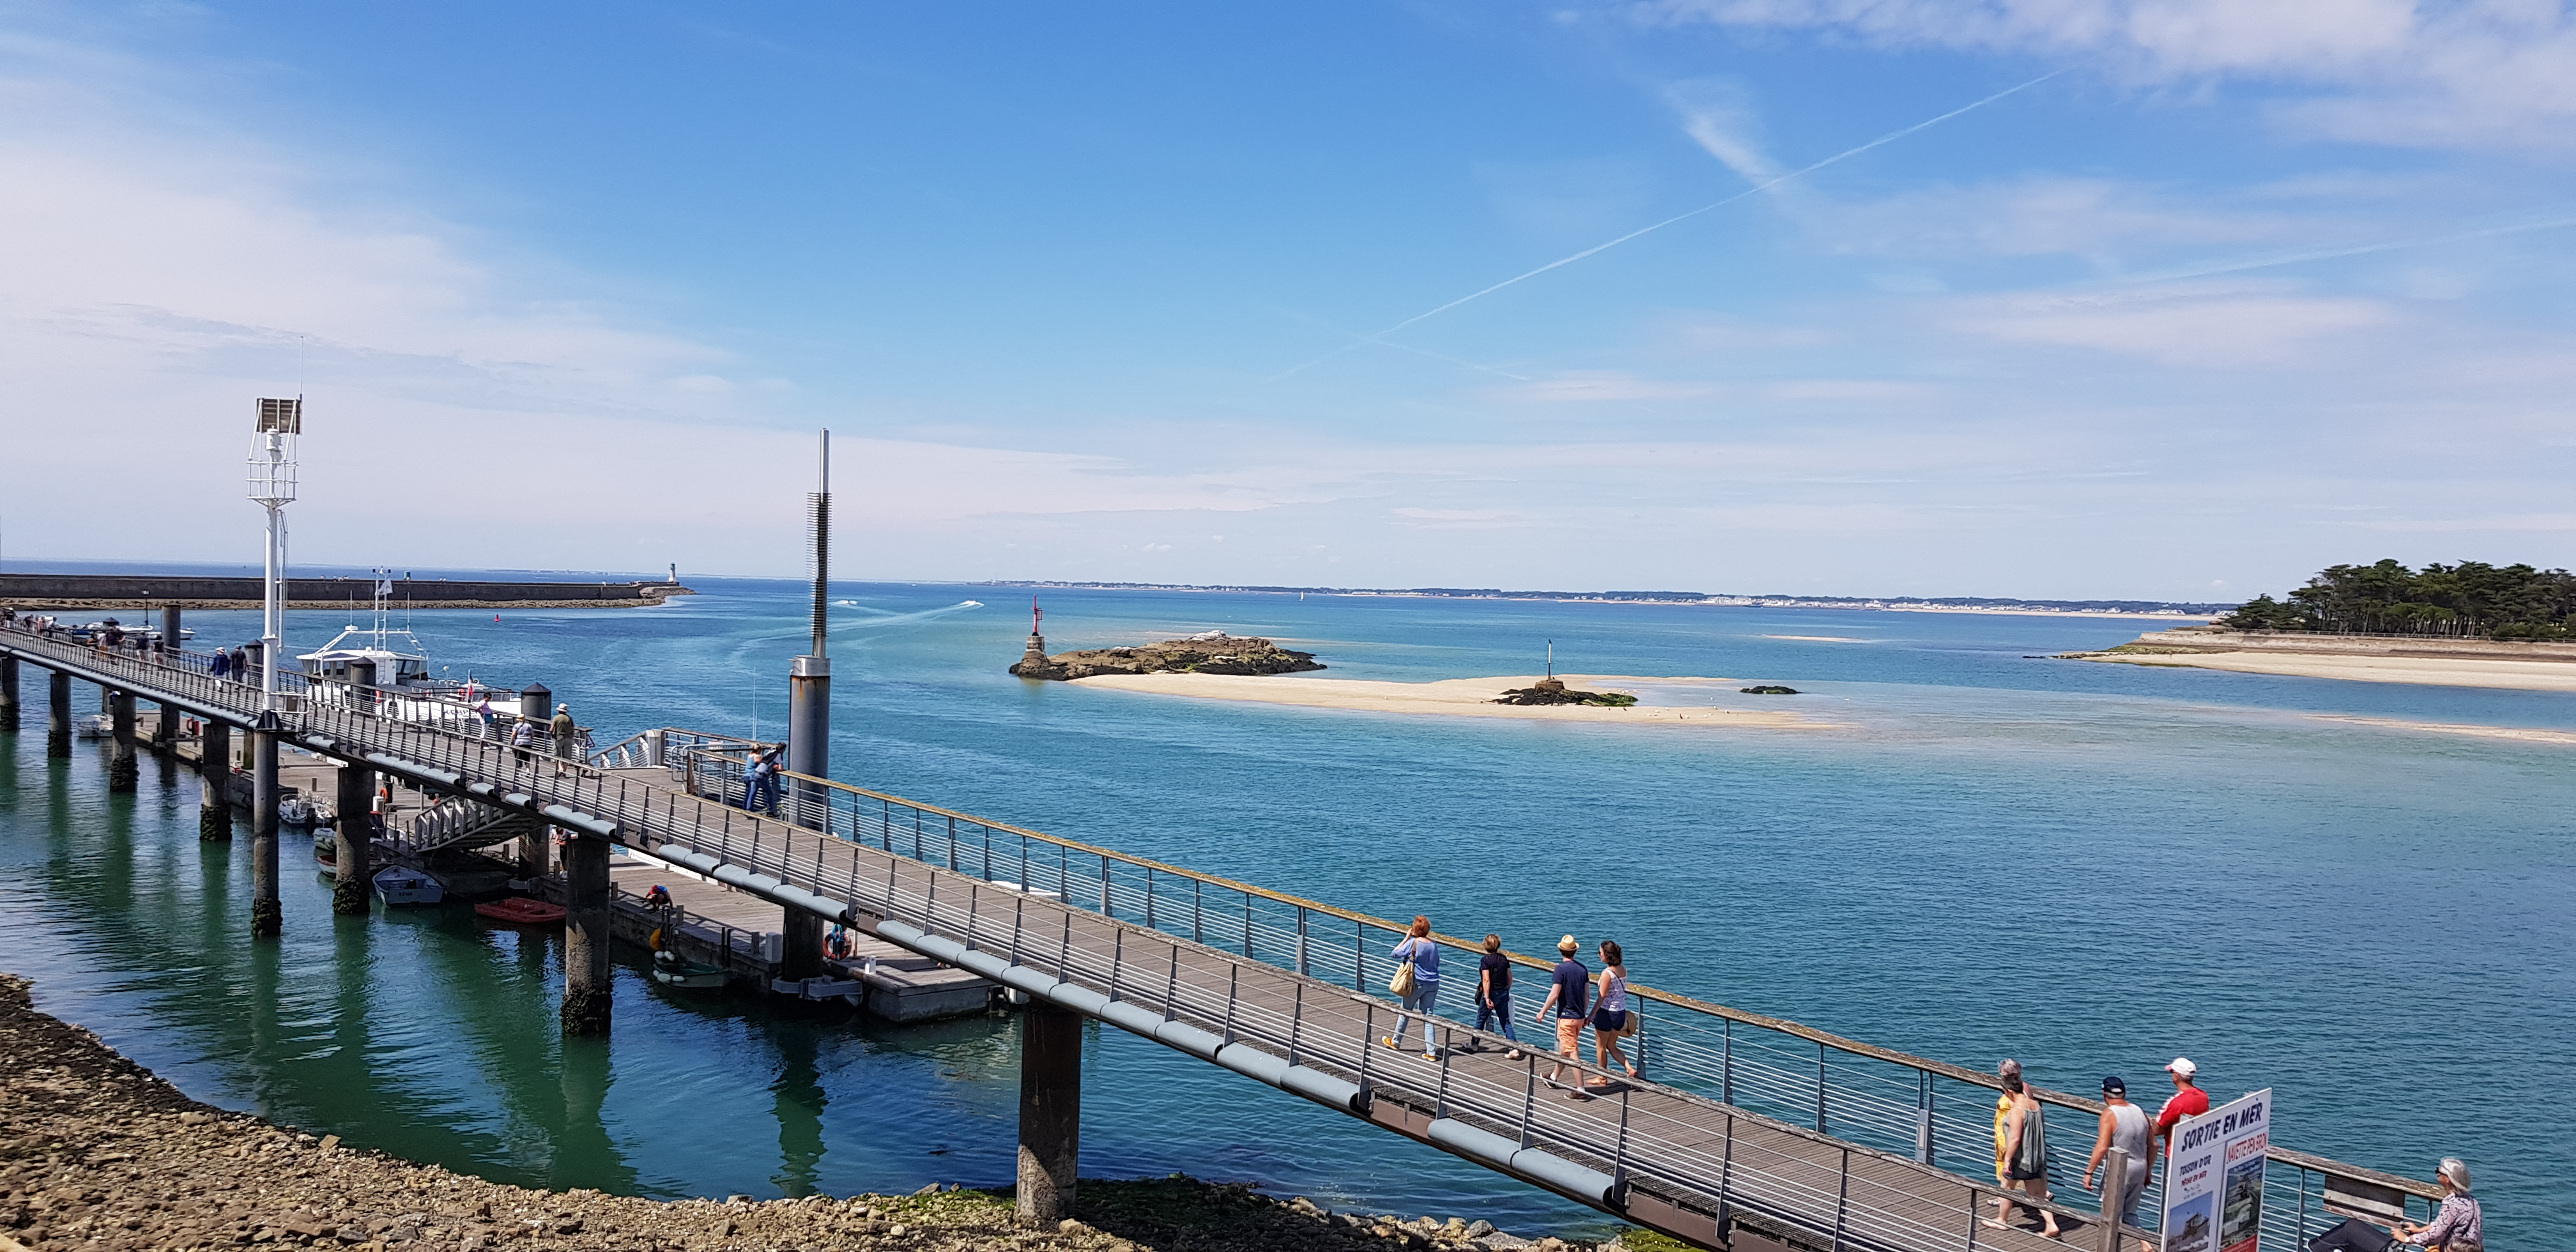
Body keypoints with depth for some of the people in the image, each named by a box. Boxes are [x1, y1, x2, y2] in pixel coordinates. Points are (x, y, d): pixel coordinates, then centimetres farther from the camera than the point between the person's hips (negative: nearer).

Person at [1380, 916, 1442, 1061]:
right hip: (1433, 984, 4)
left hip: (1417, 983, -4)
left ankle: (1396, 1041, 33)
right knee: (1427, 1017, 5)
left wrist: (1406, 938, 0)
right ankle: (1431, 1052, 0)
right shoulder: (1433, 945, 2)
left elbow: (1395, 953, -5)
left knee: (1405, 1012, 16)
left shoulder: (1413, 943, -13)